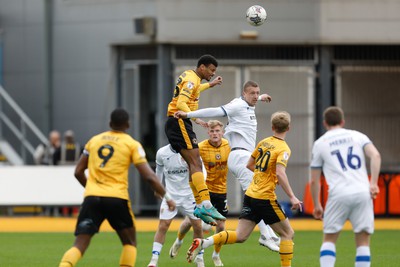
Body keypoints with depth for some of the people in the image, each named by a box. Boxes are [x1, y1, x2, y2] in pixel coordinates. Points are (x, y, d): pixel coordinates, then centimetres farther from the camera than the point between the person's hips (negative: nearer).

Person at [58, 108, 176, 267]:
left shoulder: (94, 140, 16)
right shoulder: (132, 144, 5)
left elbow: (78, 172, 19)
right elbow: (149, 177, -1)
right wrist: (166, 197, 10)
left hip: (92, 197, 2)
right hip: (117, 199, -2)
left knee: (79, 245, -3)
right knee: (129, 242, 18)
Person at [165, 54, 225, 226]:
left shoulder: (189, 76, 19)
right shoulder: (191, 80, -13)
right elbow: (181, 104, -25)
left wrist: (210, 85, 54)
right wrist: (195, 118, -36)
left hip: (177, 123, 11)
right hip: (179, 123, -11)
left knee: (194, 165, 7)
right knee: (196, 163, -18)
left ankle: (200, 206, 6)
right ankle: (206, 205, -28)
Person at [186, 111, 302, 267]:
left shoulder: (263, 142, 11)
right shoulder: (283, 149, -10)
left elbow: (249, 165, 21)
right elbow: (280, 173, -25)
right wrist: (292, 197, -26)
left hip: (250, 195, 6)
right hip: (266, 198, -6)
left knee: (240, 236, 4)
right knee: (288, 233, 8)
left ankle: (203, 243, -12)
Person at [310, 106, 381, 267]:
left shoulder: (320, 143, 13)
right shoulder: (357, 136, 15)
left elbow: (314, 181, 12)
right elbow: (375, 155, -4)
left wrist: (316, 205, 22)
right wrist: (373, 183, -6)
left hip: (339, 195, -1)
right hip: (362, 192, 1)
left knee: (329, 239, 10)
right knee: (363, 241, 7)